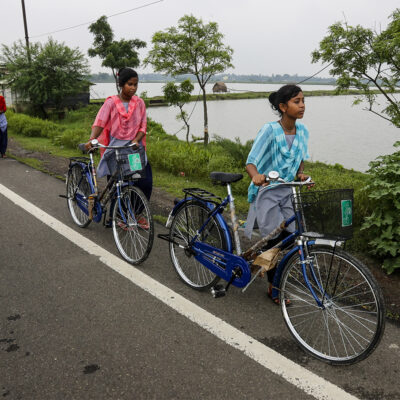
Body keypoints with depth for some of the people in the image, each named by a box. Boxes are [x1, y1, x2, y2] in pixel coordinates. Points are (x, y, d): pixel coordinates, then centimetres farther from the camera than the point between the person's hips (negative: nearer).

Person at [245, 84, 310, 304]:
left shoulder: (302, 131, 1)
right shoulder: (270, 130, -17)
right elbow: (251, 162, -21)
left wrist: (301, 174, -7)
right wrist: (256, 176, -43)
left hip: (288, 193, 5)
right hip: (267, 191, -5)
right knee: (276, 241, -5)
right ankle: (274, 287, 17)